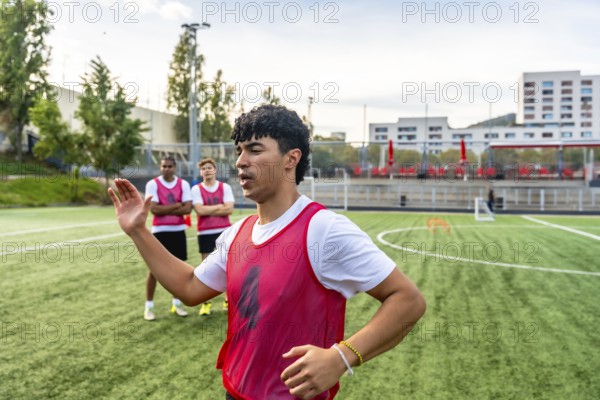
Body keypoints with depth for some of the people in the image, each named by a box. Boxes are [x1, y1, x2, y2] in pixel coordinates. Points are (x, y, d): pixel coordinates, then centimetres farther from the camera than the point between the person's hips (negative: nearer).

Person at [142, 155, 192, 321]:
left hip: (178, 230, 3)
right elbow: (154, 209, -16)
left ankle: (177, 303, 21)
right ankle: (149, 306, 10)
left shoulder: (183, 184, 2)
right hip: (160, 231, -3)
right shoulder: (152, 184, -5)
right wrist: (177, 205, -11)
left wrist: (164, 210, -13)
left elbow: (187, 208, -8)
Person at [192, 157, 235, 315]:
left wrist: (208, 210, -12)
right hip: (205, 233, -1)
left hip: (224, 231, 1)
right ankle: (206, 303, 12)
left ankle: (228, 300, 18)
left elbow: (229, 209, -10)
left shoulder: (225, 187, 2)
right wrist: (219, 206, -10)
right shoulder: (196, 189, 0)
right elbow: (200, 210, -14)